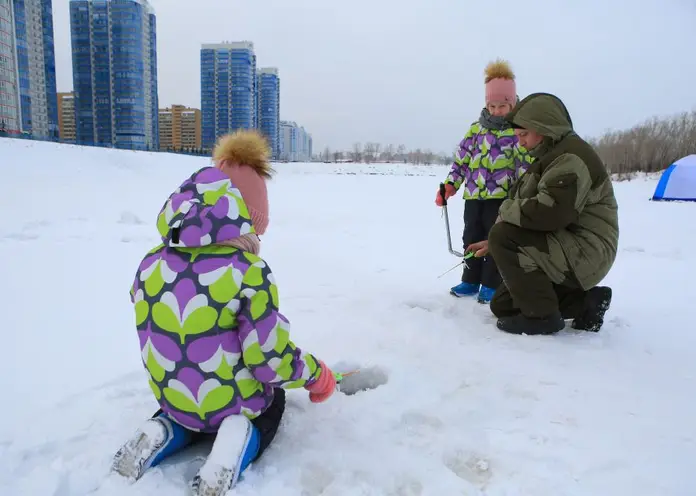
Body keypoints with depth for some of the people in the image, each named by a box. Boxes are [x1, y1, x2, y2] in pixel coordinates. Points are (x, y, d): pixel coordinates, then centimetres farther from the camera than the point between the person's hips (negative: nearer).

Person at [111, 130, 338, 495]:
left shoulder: (151, 265, -10)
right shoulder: (248, 272, -28)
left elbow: (155, 335, 3)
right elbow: (272, 362, -24)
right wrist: (316, 374, -5)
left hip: (172, 397, 5)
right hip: (230, 402, -4)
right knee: (271, 401, 30)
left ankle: (162, 434, 6)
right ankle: (238, 435, -3)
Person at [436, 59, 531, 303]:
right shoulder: (476, 128, 9)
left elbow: (526, 164, -10)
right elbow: (462, 159, 9)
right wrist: (450, 185, 1)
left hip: (501, 196, -5)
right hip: (473, 195, 5)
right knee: (472, 238, 11)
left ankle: (492, 285, 13)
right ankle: (470, 281, 24)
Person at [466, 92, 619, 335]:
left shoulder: (572, 157, -18)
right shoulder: (551, 156, 17)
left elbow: (548, 212, -34)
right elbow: (533, 213, 18)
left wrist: (506, 209, -16)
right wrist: (493, 242, 6)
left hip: (584, 253, -10)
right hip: (565, 251, 11)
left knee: (503, 237, -25)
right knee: (502, 305, 10)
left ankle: (541, 314, -15)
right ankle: (583, 302, 10)